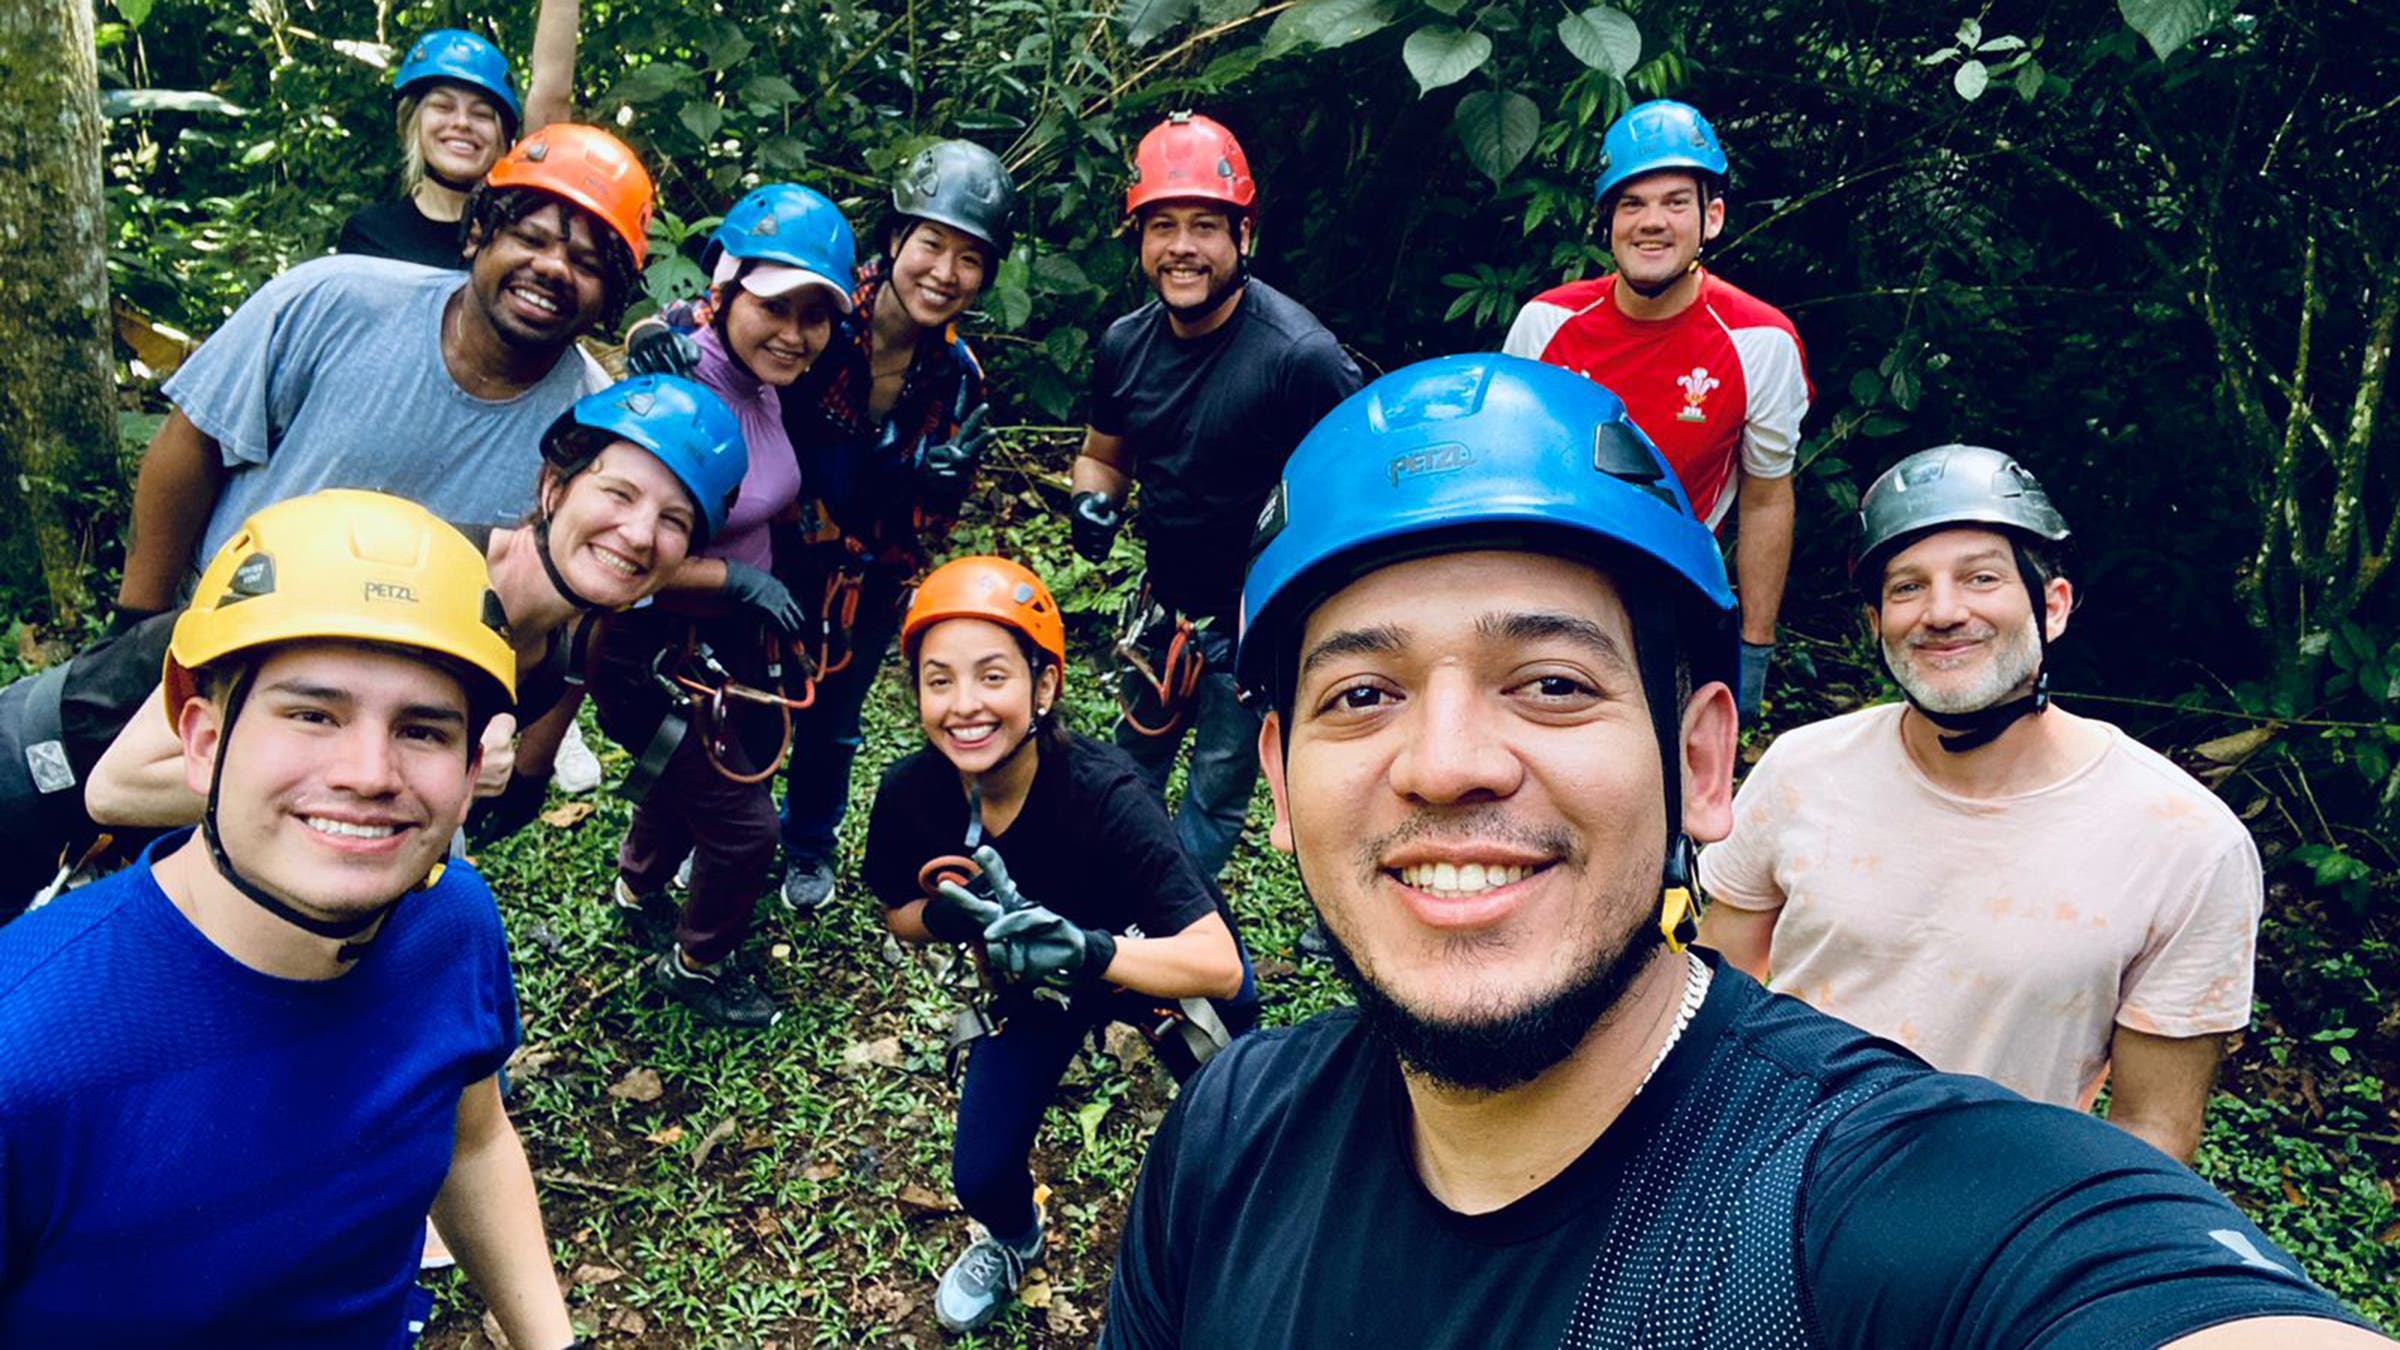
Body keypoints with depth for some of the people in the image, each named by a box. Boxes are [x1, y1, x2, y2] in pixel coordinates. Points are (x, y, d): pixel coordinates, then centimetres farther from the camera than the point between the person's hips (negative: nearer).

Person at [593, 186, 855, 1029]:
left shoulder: (762, 382, -5)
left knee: (690, 778, 29)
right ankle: (696, 964, 31)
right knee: (742, 824, 3)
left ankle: (639, 890, 58)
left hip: (728, 639, 8)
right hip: (651, 650, -8)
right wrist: (738, 580, -28)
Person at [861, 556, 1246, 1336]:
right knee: (981, 1175, 7)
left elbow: (1220, 967, -42)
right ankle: (1012, 1239, 45)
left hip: (1162, 966, -3)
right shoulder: (910, 794, -25)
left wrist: (1089, 949, -57)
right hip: (1034, 988, 3)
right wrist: (951, 914, -28)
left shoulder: (1106, 795, -39)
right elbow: (901, 917, -5)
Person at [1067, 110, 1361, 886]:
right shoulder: (1126, 345, -5)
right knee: (1132, 771, 24)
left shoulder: (1299, 355, -25)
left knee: (1216, 796, 9)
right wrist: (1093, 502, -11)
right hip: (1167, 604, 6)